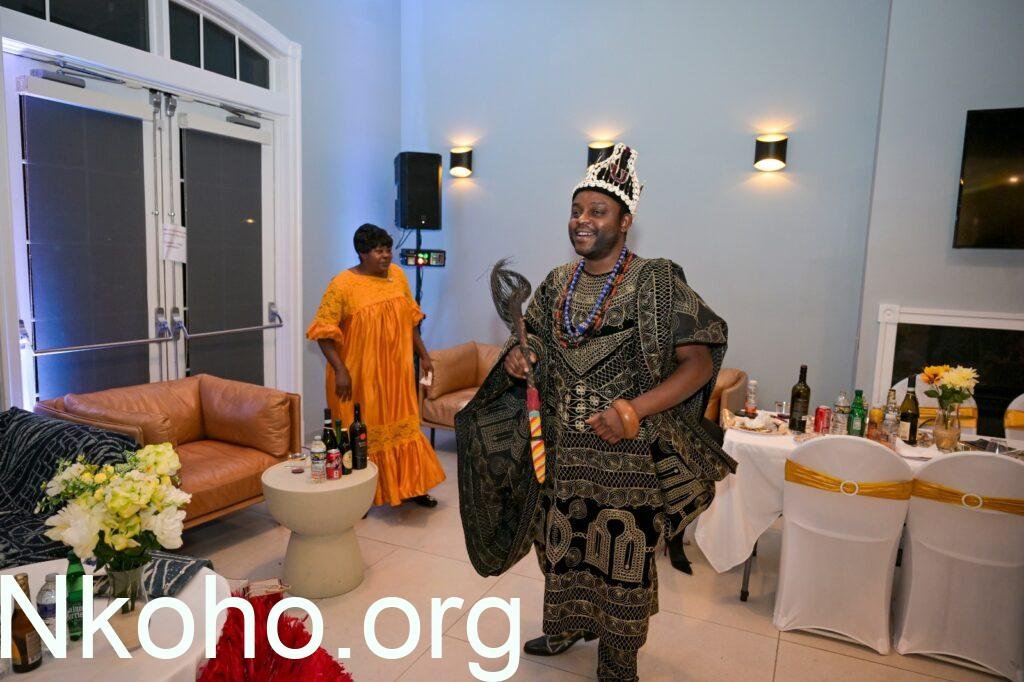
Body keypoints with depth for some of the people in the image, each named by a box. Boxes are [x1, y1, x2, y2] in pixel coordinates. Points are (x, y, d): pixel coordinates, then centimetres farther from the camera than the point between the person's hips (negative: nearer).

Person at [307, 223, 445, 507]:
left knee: (402, 427, 13)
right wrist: (339, 370, -21)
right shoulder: (342, 284, -14)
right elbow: (323, 330, -15)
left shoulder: (397, 275, 3)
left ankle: (412, 487, 27)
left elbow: (410, 319, 12)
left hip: (395, 372, 5)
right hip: (359, 376, -5)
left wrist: (423, 354, 11)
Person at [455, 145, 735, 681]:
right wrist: (516, 358, -8)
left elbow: (699, 362, -16)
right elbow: (532, 344, 17)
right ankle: (565, 626, 47)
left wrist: (637, 407, -30)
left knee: (623, 553, 8)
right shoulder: (557, 283, 4)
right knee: (562, 540, 21)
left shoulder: (657, 282, -13)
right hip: (561, 447, 5)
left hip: (626, 451, -5)